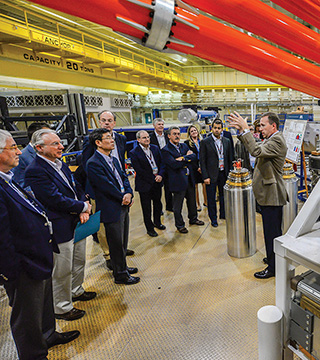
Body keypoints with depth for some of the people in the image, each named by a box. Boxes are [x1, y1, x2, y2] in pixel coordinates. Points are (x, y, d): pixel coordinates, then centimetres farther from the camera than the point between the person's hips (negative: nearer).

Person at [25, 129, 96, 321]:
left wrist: (83, 210, -8)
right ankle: (62, 308, 29)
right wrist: (83, 207, -13)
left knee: (79, 261, 24)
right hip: (60, 228, -9)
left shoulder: (61, 164, 7)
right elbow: (57, 200, -26)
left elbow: (77, 188, 9)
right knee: (62, 270, 8)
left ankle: (76, 291, 48)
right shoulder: (35, 171, -21)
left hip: (77, 223, 9)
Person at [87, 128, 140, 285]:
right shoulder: (93, 163, -17)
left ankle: (122, 267, 40)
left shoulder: (114, 160, 12)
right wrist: (124, 198, -12)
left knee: (122, 242, 21)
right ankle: (120, 274, 23)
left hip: (123, 207, 9)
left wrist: (129, 193, -10)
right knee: (116, 243, 6)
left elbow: (124, 177, 9)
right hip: (111, 210, -9)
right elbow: (107, 187, -21)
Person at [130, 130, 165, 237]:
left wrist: (160, 175, -12)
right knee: (146, 207, 8)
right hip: (145, 184, -5)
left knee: (158, 203, 18)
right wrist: (153, 179, -14)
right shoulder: (134, 153, -12)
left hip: (157, 182, 5)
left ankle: (157, 222, 40)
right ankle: (149, 228, 24)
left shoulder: (155, 148, 5)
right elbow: (139, 170, -15)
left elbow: (161, 163, 5)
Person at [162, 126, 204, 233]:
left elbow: (194, 157, -1)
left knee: (192, 201, 21)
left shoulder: (184, 146, 11)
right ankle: (179, 225, 24)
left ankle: (193, 219, 42)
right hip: (178, 181, -7)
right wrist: (187, 157, -9)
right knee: (178, 205, 6)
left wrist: (183, 158, -18)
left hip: (189, 178, 7)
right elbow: (174, 165, -23)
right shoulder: (166, 150, -12)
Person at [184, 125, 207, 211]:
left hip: (202, 166, 3)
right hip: (193, 167, -3)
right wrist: (197, 167, -11)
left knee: (205, 185, 3)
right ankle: (198, 204, 15)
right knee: (195, 186, 4)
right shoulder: (187, 142, -3)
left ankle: (205, 201, 21)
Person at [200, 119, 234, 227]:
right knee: (211, 198, 6)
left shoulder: (227, 141, 6)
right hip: (211, 175, -3)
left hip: (223, 173, 4)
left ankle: (223, 214, 34)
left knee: (223, 196, 15)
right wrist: (205, 176, -12)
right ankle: (213, 219, 21)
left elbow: (230, 159, 11)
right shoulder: (205, 142, -6)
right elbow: (202, 161, -8)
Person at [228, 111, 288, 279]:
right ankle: (274, 258, 39)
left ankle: (273, 268, 15)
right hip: (269, 194, 10)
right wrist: (242, 130, 4)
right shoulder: (272, 139, 13)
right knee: (272, 231, 22)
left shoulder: (277, 141, -19)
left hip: (272, 195, -10)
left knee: (272, 232, 1)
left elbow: (256, 150, -34)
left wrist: (246, 129, -28)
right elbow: (256, 146, 17)